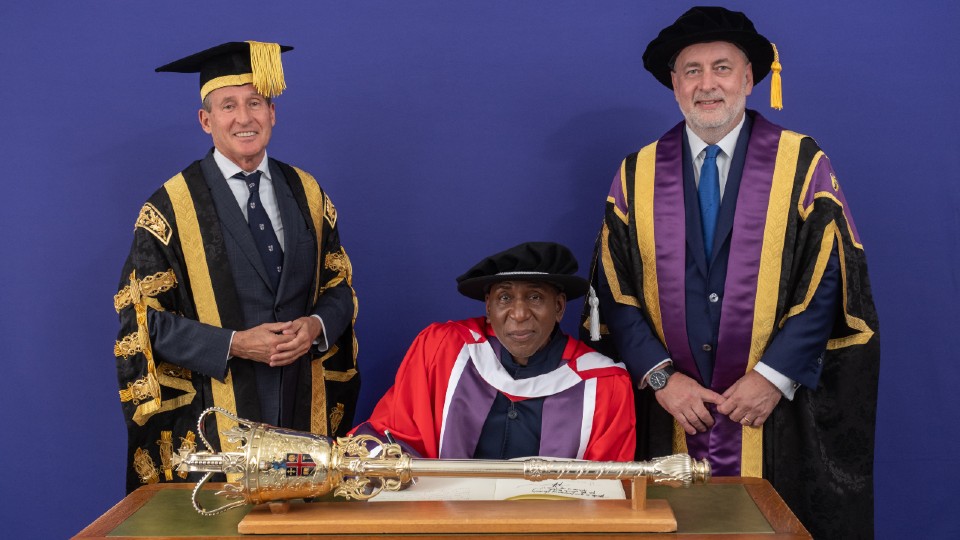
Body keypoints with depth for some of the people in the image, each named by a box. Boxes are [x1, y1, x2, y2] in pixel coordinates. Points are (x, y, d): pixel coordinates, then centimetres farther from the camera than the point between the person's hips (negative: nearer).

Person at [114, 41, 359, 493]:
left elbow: (340, 287, 12)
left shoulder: (306, 194, 9)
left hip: (306, 409, 3)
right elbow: (145, 318, -5)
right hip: (213, 415, -3)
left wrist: (316, 326, -10)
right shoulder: (171, 207, -3)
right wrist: (234, 344, -16)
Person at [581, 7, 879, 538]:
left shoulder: (802, 164, 0)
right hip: (668, 416, 2)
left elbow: (830, 280, -5)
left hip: (775, 416, -1)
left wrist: (774, 376, -13)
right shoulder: (637, 175, 5)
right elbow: (613, 289, 3)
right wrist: (659, 375, -8)